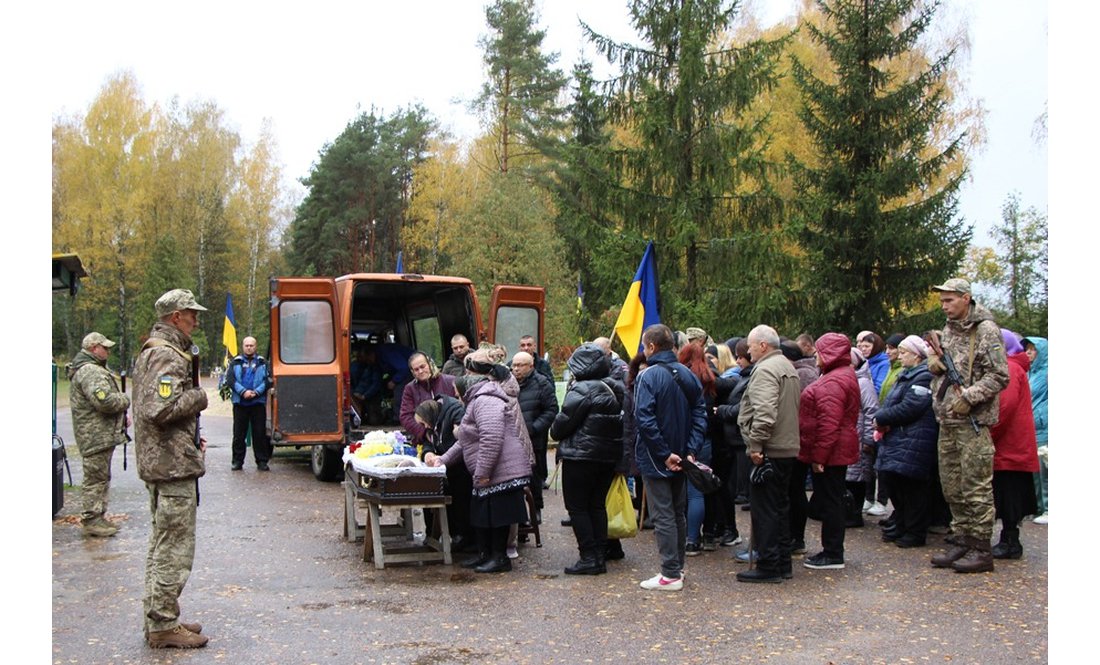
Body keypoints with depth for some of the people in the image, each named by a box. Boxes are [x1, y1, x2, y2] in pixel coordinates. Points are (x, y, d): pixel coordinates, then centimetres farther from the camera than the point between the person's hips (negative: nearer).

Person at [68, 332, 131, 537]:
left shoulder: (94, 370, 19)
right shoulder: (90, 371, -17)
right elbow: (104, 401, -29)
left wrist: (122, 416, 12)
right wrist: (125, 401, -11)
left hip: (102, 434, 11)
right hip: (96, 435, -11)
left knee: (100, 478, 17)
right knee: (96, 478, -5)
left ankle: (97, 517, 25)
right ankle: (91, 520, 1)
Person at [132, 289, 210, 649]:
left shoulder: (150, 352, 18)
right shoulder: (167, 356, -17)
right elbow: (161, 409, -28)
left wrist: (190, 437, 16)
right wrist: (199, 396, -13)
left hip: (158, 462, 11)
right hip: (174, 465, -11)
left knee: (162, 545, 18)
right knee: (174, 549, -5)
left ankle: (159, 619, 26)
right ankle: (163, 625, 1)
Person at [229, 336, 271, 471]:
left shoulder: (263, 363, 10)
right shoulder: (235, 363, 11)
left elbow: (267, 381, 0)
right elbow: (231, 380, -1)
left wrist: (256, 392, -15)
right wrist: (243, 391, -15)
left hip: (258, 403, -1)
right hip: (240, 403, 1)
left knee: (260, 433, 0)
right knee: (239, 434, 3)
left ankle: (262, 461, 5)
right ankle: (237, 461, 10)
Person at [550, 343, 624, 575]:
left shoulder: (581, 390, -17)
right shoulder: (616, 389, 6)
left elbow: (564, 421, -14)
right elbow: (622, 421, 13)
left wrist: (555, 432, 7)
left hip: (581, 457, -8)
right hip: (610, 455, 8)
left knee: (577, 507, 1)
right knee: (597, 505, 15)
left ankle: (589, 557, -2)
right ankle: (601, 555, 15)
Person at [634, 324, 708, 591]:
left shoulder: (648, 376, -16)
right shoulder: (687, 375, 6)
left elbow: (644, 420, -23)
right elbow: (699, 415, 3)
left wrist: (664, 454, -18)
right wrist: (691, 451, -3)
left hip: (656, 459, -7)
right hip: (681, 458, 7)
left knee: (663, 516, -2)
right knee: (679, 513, 16)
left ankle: (670, 574, -1)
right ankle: (677, 567, 25)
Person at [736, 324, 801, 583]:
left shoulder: (765, 370, -15)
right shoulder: (788, 367, 18)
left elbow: (764, 413, -27)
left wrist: (756, 444, -22)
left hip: (769, 452, -10)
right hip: (788, 448, 10)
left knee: (765, 508, -4)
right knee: (780, 506, 16)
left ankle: (768, 566, -1)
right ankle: (783, 563, 22)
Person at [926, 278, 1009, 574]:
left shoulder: (987, 331, -9)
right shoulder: (948, 330, 16)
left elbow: (999, 376, -13)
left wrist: (969, 397, -20)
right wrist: (933, 362, 6)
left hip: (973, 421, -8)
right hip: (947, 420, 8)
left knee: (976, 487, -5)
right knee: (952, 486, 12)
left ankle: (981, 550, 1)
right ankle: (963, 542, 22)